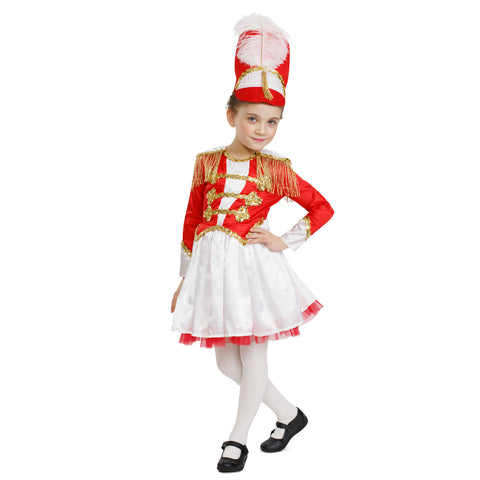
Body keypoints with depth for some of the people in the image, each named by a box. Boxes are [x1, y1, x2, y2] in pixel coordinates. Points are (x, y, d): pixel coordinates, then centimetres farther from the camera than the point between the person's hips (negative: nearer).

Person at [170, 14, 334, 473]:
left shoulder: (276, 170, -3)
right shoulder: (207, 163, 3)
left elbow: (322, 207, 5)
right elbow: (192, 222, 9)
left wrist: (285, 242, -3)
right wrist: (185, 278, 11)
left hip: (253, 264, -3)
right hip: (211, 264, 4)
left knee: (253, 356, 5)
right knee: (227, 362, 11)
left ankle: (237, 437, 23)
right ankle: (289, 414, 30)